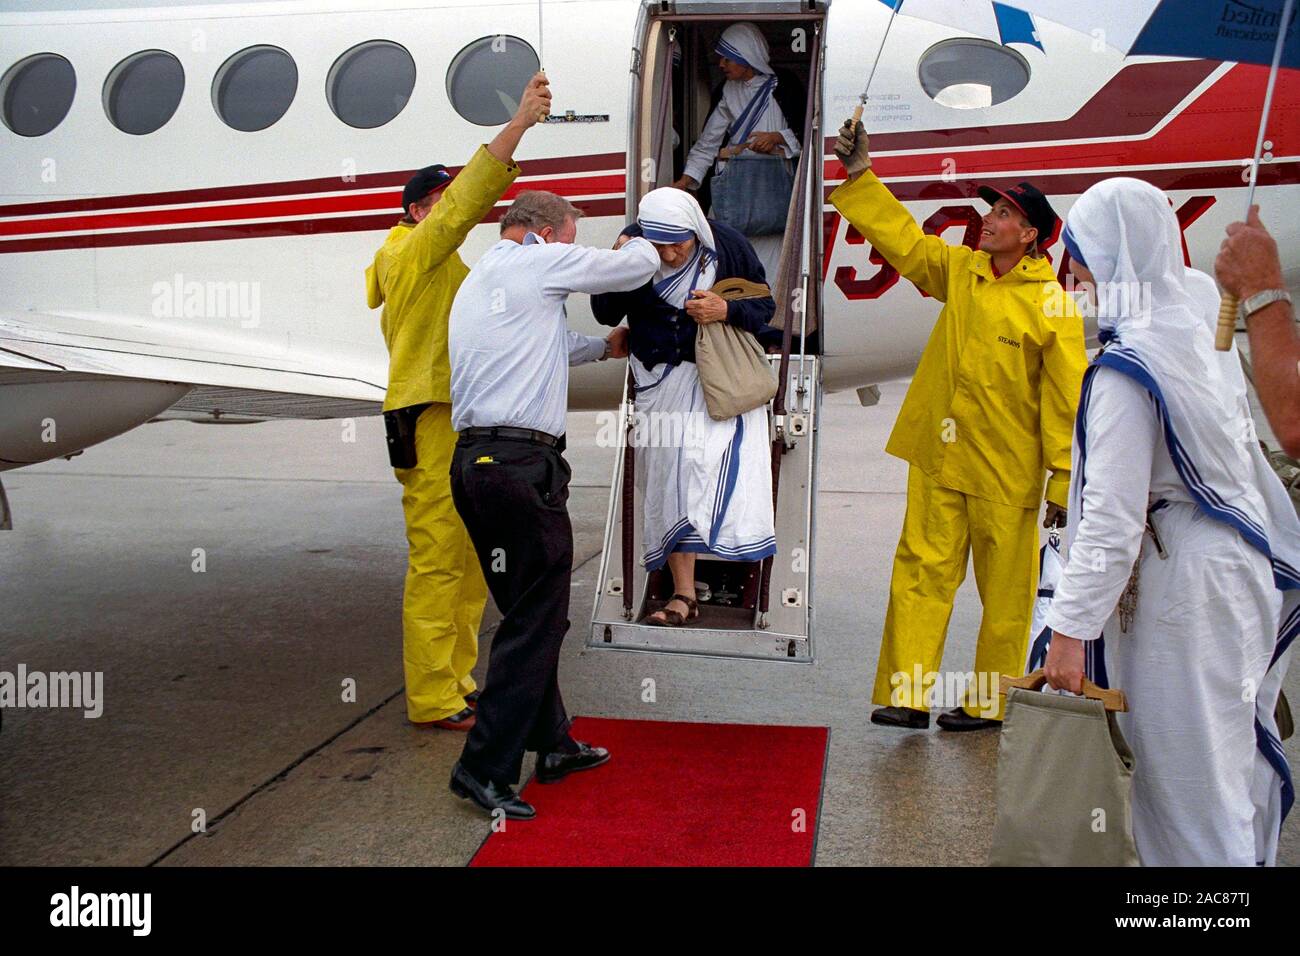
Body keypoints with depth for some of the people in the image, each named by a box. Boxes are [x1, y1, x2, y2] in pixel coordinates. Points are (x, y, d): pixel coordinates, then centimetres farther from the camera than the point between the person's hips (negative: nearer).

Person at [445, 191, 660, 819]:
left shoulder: (475, 282, 26)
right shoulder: (538, 260, -2)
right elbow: (639, 265, 4)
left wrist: (603, 347, 47)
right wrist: (636, 244, 26)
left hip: (473, 457, 10)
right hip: (521, 462, -10)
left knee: (529, 612, 17)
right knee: (538, 618, -5)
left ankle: (551, 743, 26)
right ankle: (485, 767, -4)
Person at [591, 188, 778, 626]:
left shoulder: (727, 246, -9)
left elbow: (764, 305, 0)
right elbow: (606, 315, 0)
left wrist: (727, 310, -19)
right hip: (661, 382, 2)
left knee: (725, 465, -21)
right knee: (669, 478, -1)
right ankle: (683, 596, 5)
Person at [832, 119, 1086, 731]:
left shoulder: (1054, 305, -7)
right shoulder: (960, 270, 9)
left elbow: (1066, 399, -8)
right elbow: (902, 238, 12)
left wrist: (1063, 479, -9)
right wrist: (860, 177, 3)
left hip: (1007, 471, -5)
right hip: (938, 458, 5)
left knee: (1004, 593, 5)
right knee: (920, 573, 3)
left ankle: (989, 703, 18)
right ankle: (908, 695, 8)